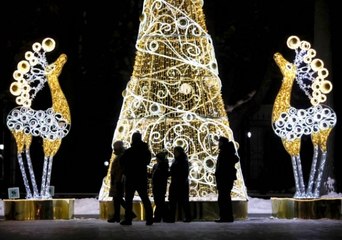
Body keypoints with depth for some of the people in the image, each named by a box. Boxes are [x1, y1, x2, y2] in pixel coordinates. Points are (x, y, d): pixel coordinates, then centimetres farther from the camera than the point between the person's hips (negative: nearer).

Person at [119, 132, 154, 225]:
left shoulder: (129, 151, -10)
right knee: (145, 198, 8)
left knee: (129, 199, 1)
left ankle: (128, 219, -3)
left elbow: (121, 162, -2)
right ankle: (149, 218, 4)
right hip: (142, 178, 4)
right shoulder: (146, 151, 3)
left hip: (131, 178, -4)